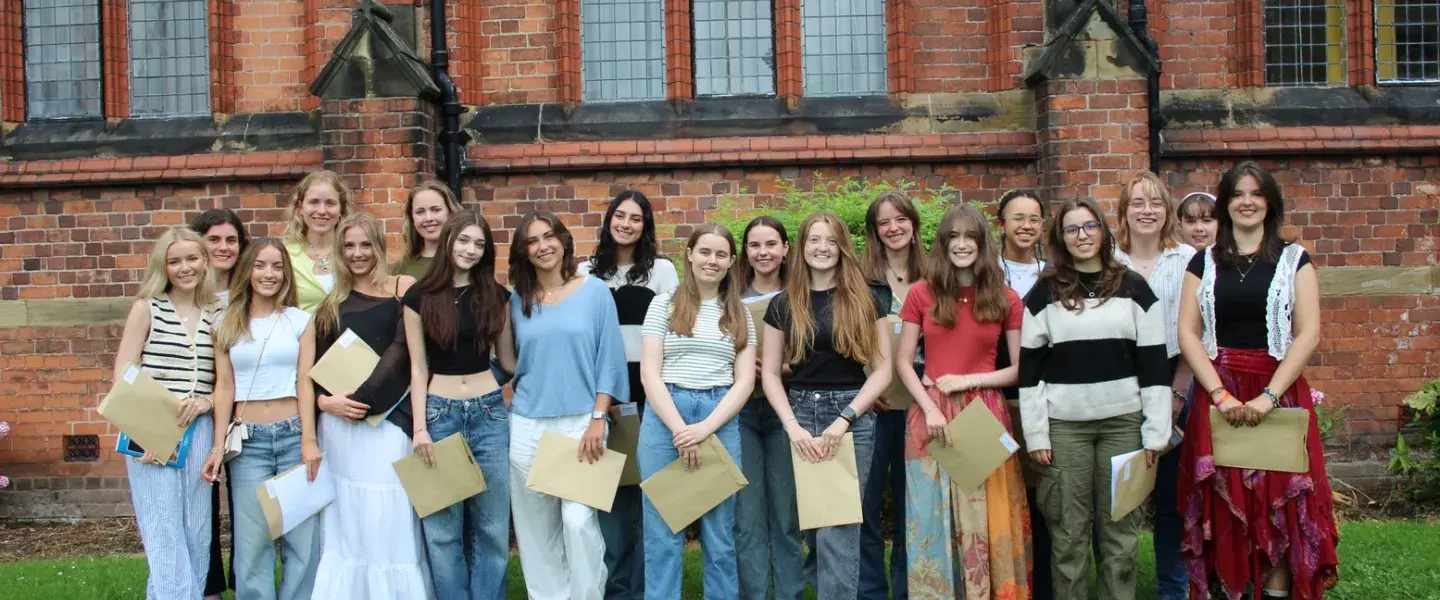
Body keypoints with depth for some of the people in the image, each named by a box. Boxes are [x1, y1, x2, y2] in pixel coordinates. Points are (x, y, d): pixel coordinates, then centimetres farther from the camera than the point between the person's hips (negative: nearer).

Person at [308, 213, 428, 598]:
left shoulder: (403, 288, 3)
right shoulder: (331, 304, 16)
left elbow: (402, 349, -8)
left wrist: (366, 397, -16)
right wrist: (325, 401, -7)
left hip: (387, 417, -4)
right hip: (338, 421, 4)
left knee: (388, 518, -5)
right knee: (344, 521, 7)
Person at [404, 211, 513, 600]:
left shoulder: (494, 294, 6)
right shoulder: (420, 297, 0)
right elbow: (418, 367, 1)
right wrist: (420, 427, -5)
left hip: (489, 412, 2)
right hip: (440, 413, -2)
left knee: (492, 523, 6)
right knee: (442, 527, 3)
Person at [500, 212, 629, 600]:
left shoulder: (595, 291, 1)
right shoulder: (518, 300, 8)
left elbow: (610, 358, -3)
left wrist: (598, 419, -9)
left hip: (580, 422, -3)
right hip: (528, 425, 3)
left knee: (578, 519, -12)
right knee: (536, 524, 6)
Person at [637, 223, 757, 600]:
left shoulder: (740, 314, 11)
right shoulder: (665, 304, 6)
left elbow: (745, 381, 4)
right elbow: (649, 373, -1)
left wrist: (704, 428, -11)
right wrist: (679, 429, -12)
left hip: (720, 421, 2)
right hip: (665, 416, -1)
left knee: (719, 533, 6)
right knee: (662, 532, 1)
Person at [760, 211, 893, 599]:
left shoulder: (866, 299, 2)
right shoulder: (783, 305, 7)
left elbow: (882, 370, -2)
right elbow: (770, 373, 5)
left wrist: (843, 419, -12)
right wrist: (792, 425, -9)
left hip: (852, 417, -2)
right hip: (799, 414, 2)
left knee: (838, 527, -6)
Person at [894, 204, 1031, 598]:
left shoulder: (1006, 300, 4)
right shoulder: (921, 295, 3)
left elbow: (1021, 370, 2)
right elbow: (903, 363, 3)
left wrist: (969, 380, -10)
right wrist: (930, 408, -10)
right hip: (930, 415, 0)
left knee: (984, 520, 4)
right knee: (934, 520, 5)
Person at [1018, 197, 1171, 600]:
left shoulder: (1133, 287, 6)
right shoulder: (1044, 293, 4)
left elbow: (1154, 364, 3)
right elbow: (1029, 368, 2)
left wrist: (1155, 432, -2)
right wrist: (1035, 434, -4)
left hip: (1123, 421, 1)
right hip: (1064, 424, 0)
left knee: (1121, 527, 5)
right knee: (1068, 532, 4)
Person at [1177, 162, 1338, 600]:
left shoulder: (1293, 260, 5)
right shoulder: (1204, 263, 9)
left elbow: (1308, 334, -4)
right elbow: (1187, 333, 1)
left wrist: (1267, 397, -14)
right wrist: (1222, 395, -12)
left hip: (1279, 393, -1)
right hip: (1217, 394, 1)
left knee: (1279, 502, -1)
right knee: (1222, 503, 2)